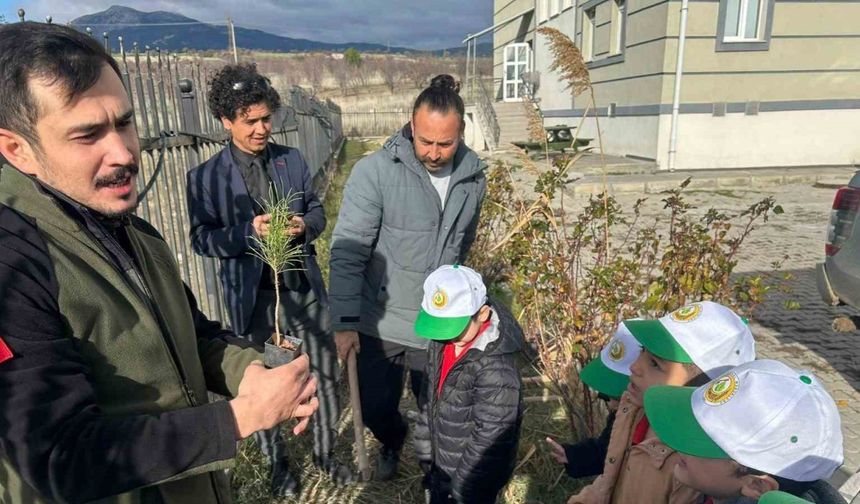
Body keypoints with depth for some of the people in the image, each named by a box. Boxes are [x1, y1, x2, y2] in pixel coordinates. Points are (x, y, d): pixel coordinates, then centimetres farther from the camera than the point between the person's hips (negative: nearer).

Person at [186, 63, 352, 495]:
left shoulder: (292, 159, 1)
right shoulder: (205, 176, -8)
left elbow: (317, 210, 8)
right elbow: (201, 239, -7)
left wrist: (305, 225, -15)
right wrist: (250, 231, -23)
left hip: (305, 286, 3)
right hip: (254, 295, -2)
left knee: (325, 375, 13)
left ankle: (325, 453, 37)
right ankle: (278, 464, 37)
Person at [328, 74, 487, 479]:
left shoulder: (473, 178, -3)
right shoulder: (374, 172, -17)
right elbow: (348, 252, -15)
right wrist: (345, 322, -17)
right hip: (379, 324, -2)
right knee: (375, 408, 15)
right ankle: (392, 440, 52)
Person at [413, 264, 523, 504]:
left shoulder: (497, 370, -35)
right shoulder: (444, 341, -10)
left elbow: (489, 438, -28)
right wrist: (431, 434, 19)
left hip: (475, 475, -7)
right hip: (443, 460, 7)